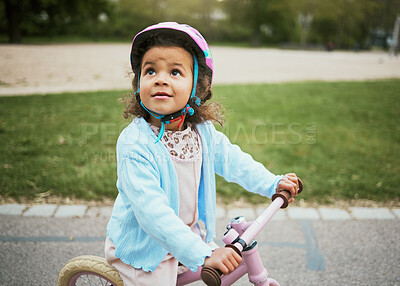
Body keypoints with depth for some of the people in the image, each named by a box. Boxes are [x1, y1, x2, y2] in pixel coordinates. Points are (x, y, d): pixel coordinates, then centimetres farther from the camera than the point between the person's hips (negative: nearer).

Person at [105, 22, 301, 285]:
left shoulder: (203, 130, -9)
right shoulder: (135, 144, -29)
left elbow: (230, 158, 9)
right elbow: (151, 209, -35)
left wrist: (273, 183, 5)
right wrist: (202, 255, -40)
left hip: (189, 236, 6)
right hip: (143, 249, -6)